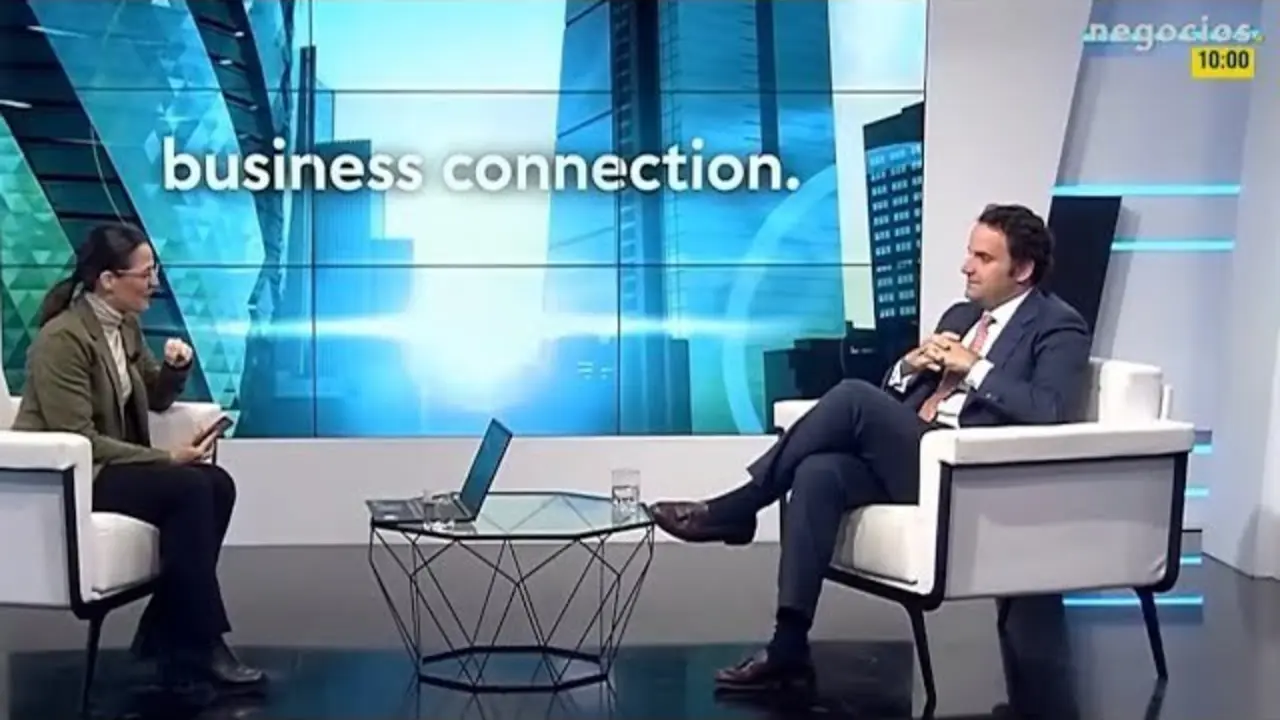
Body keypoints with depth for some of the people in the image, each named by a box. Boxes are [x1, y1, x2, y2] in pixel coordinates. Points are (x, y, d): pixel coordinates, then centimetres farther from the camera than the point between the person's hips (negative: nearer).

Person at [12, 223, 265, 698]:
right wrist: (166, 459, -23)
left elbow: (155, 400, 19)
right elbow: (77, 438, -24)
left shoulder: (125, 325, 6)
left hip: (108, 463, 8)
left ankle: (167, 635, -5)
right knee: (189, 489, -27)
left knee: (216, 484, -13)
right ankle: (199, 649, -20)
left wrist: (176, 367, -4)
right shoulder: (62, 339, -19)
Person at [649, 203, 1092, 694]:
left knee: (853, 396, -27)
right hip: (904, 456, 7)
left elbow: (1050, 411, -16)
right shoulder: (960, 314, 25)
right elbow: (891, 392, 24)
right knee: (818, 473, -25)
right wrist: (911, 364, 3)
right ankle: (787, 651, -27)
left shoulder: (1059, 328, 3)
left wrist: (975, 367, -13)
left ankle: (736, 510, -15)